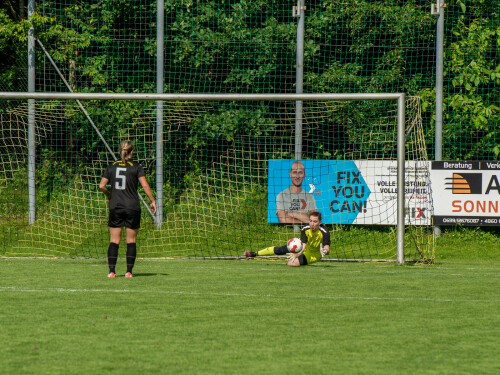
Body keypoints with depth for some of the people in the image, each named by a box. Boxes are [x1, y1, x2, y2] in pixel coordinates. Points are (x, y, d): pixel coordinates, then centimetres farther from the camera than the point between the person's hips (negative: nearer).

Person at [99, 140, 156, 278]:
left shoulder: (112, 167, 5)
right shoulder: (136, 167, -3)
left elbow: (101, 186, 1)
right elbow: (145, 185, -9)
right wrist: (153, 201, 0)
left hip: (115, 207, 2)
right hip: (132, 207, -2)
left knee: (114, 241, 3)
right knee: (131, 241, 5)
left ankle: (111, 271, -5)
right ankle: (129, 271, 1)